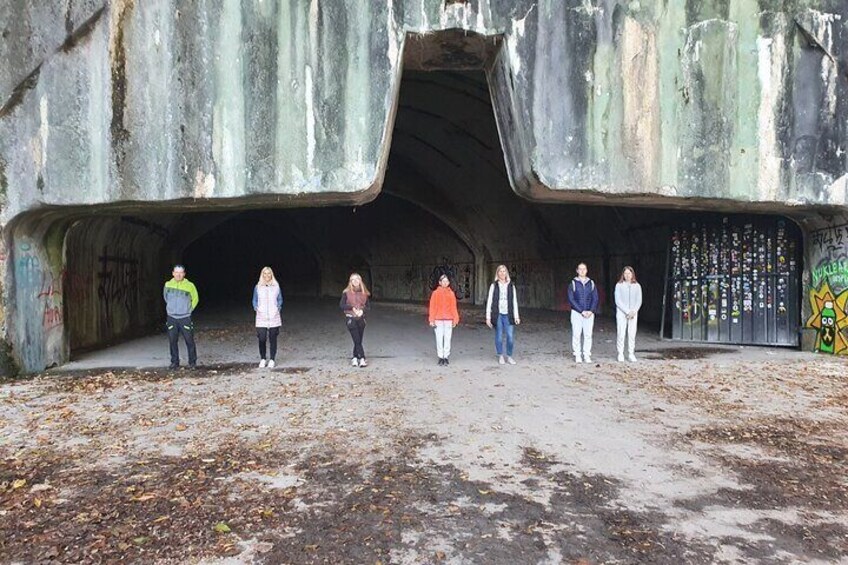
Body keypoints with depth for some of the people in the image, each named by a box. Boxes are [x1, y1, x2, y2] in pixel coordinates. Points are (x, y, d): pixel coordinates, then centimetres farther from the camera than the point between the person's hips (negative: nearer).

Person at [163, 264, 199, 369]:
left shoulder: (189, 285, -6)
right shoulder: (168, 284, 2)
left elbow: (195, 299, 9)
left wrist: (189, 309, 6)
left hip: (185, 318, -2)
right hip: (171, 317, 2)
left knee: (189, 340, -3)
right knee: (173, 341, 5)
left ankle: (192, 362, 6)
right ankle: (174, 362, 15)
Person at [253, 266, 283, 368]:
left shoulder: (276, 287, 6)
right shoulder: (257, 287, 6)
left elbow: (280, 300, 13)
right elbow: (254, 300, 13)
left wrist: (278, 308, -2)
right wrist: (256, 308, -4)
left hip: (274, 317, 0)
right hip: (261, 318, 0)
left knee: (273, 339, 3)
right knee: (262, 339, -6)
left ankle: (272, 360, 14)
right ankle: (262, 359, 12)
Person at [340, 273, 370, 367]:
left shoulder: (364, 292, 5)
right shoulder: (346, 292, -3)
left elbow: (368, 305, 8)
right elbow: (341, 305, -3)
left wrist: (362, 310, -12)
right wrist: (352, 307, -16)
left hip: (361, 318, 3)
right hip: (350, 318, -3)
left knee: (359, 340, 7)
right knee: (357, 340, -10)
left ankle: (355, 358, 19)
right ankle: (362, 359, -12)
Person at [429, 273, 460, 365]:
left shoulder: (451, 293, 5)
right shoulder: (435, 293, 2)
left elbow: (453, 307, 6)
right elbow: (432, 307, 1)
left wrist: (455, 319, 1)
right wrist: (432, 320, -3)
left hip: (448, 320, 1)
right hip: (438, 319, -1)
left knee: (447, 339, 3)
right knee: (439, 339, 1)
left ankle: (446, 357, 11)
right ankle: (440, 357, 9)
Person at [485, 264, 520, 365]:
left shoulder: (511, 286, 9)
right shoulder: (494, 286, 3)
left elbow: (515, 302, 10)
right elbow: (489, 301, 2)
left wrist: (516, 316, 5)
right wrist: (488, 317, -3)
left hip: (508, 315, 1)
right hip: (498, 314, -1)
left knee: (511, 336, -5)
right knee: (499, 336, 3)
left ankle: (509, 356, 10)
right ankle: (500, 356, 18)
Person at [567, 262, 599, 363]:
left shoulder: (591, 283, 9)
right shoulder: (573, 283, 2)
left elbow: (595, 299, 5)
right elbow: (571, 299, -5)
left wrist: (591, 311, -10)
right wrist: (582, 311, -13)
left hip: (589, 313, 2)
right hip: (576, 313, -2)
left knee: (588, 335, 0)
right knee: (576, 334, -3)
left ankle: (587, 355, 7)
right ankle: (577, 355, 4)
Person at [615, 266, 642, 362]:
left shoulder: (637, 286, 6)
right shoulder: (619, 285, -1)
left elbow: (639, 301, 5)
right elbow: (618, 301, -6)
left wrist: (633, 311, -9)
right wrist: (627, 311, -12)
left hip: (633, 313, 2)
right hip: (621, 313, -2)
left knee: (632, 334, 0)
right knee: (621, 333, -5)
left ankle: (631, 354, 8)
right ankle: (620, 354, 3)